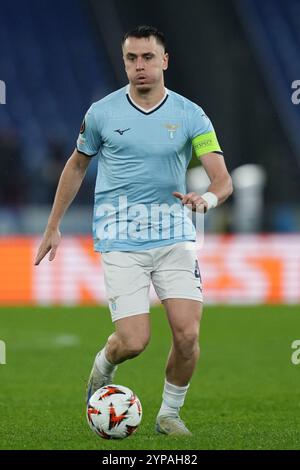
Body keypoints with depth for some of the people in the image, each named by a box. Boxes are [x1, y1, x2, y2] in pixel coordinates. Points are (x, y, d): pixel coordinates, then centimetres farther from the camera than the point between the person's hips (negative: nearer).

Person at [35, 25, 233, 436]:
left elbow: (222, 178, -6)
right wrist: (53, 227, 17)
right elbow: (77, 165, 15)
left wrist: (208, 198, -30)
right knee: (134, 342, -12)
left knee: (187, 334, -10)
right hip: (121, 241, -1)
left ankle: (170, 414, 15)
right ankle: (102, 369, 25)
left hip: (175, 237, 1)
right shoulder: (102, 113, 0)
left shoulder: (190, 116, -1)